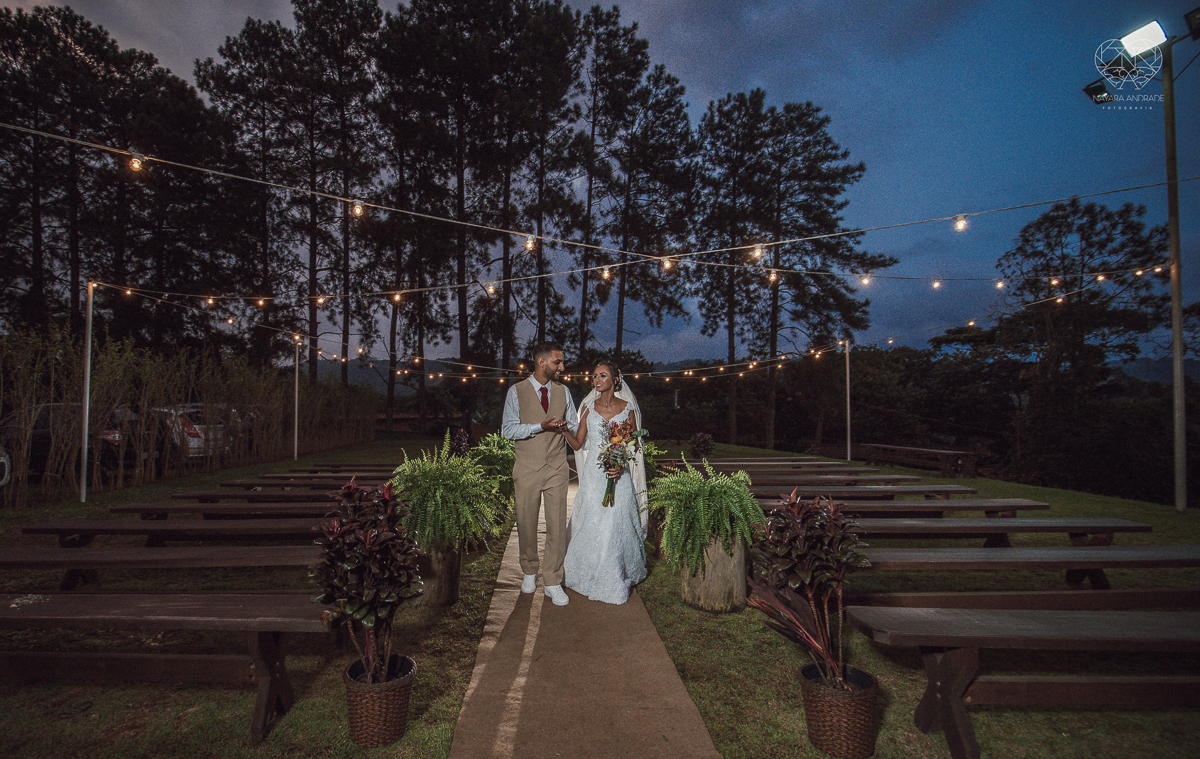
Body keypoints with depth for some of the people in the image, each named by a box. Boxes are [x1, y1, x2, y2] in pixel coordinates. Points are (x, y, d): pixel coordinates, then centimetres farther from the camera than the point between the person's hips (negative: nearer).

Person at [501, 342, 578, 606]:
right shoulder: (517, 391, -1)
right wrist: (540, 426, -19)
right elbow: (508, 430, -7)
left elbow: (574, 425, 12)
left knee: (557, 525, 0)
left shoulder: (563, 391, 8)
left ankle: (552, 581, 12)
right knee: (526, 524, 9)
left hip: (557, 468, 2)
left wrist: (567, 427, -12)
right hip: (527, 469, -2)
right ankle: (529, 571, 31)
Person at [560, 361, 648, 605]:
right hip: (593, 474, 2)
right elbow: (578, 444, 4)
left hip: (618, 475, -1)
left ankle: (616, 580, 20)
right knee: (591, 526, 6)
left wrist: (622, 465, -15)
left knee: (616, 526, 1)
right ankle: (592, 577, 25)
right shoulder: (589, 407, 5)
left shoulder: (627, 408, 0)